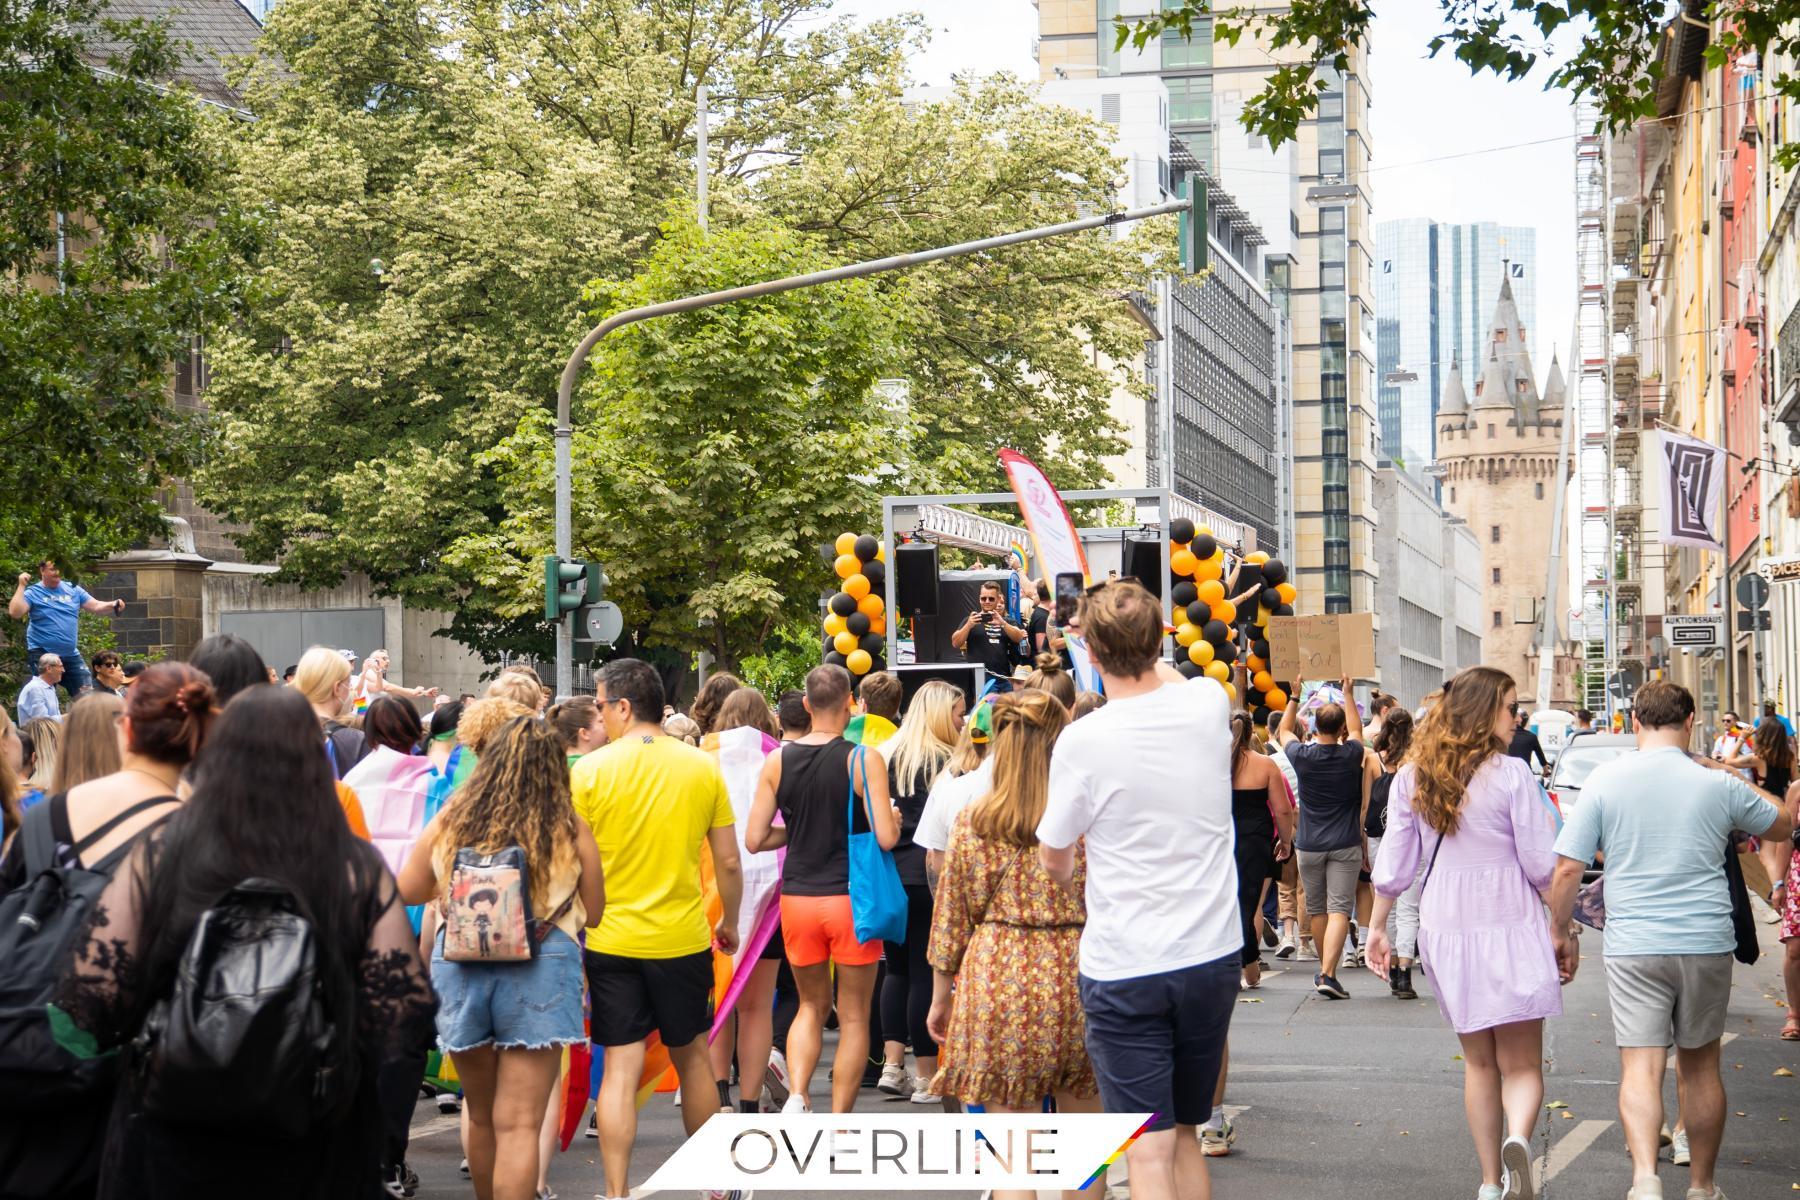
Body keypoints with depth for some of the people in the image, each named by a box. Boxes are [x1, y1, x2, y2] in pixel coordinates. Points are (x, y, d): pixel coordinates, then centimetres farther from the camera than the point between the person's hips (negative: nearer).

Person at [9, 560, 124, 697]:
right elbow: (15, 612, -18)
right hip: (42, 655, -4)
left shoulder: (73, 589, 8)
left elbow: (95, 606, 7)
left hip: (71, 654, 5)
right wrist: (21, 586, -20)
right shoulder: (33, 592, -5)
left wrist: (113, 605, -12)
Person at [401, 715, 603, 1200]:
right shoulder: (571, 832, -5)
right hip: (540, 971, -3)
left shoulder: (448, 823, 0)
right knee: (519, 1125, -3)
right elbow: (593, 913, 5)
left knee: (481, 1116, 20)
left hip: (458, 965, 3)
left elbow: (406, 892, 13)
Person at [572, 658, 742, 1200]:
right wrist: (730, 921, 17)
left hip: (611, 939, -2)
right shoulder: (703, 767, -2)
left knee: (619, 1068, 2)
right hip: (683, 940, 2)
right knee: (692, 1056, 18)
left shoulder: (589, 771, -8)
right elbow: (728, 862, 1)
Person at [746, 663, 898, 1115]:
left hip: (797, 899, 3)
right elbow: (886, 837, -15)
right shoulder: (864, 760, -10)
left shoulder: (777, 762, 1)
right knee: (854, 1016, 8)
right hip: (850, 899, -3)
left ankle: (797, 1095, -2)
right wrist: (894, 818, 6)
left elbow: (754, 839, 1)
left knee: (812, 1004, 20)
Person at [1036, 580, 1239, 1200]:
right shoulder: (1208, 703, -5)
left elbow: (1053, 858, 2)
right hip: (1212, 959, 5)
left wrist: (1070, 878, 23)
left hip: (1123, 970, -4)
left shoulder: (1082, 741, -15)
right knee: (1186, 1135, 19)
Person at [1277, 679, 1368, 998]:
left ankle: (1325, 968, 28)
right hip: (1345, 845, -1)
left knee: (1316, 909, 15)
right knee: (1339, 909, -7)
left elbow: (1284, 731, 17)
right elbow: (1357, 730, 18)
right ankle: (1328, 974, -20)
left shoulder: (1302, 756, -6)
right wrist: (1348, 694, 28)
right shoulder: (1350, 756, -6)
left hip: (1309, 845, 1)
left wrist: (1294, 696, 24)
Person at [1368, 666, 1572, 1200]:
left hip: (1444, 931, 4)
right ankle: (1517, 1140, -28)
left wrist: (1377, 927, 16)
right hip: (1511, 929, -4)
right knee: (1521, 1063, 1)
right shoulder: (1510, 774, -10)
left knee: (1479, 1063, 17)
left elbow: (1393, 866, 6)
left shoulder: (1412, 778, 2)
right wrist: (1562, 931, 3)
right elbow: (1544, 865, -8)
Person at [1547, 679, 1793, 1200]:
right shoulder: (1717, 783, 0)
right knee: (1700, 1063, 15)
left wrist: (1559, 932, 9)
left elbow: (1568, 869, -4)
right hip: (1707, 943, 2)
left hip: (1633, 947, -2)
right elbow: (1783, 824, 19)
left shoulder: (1605, 779, -3)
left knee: (1641, 1065, -5)